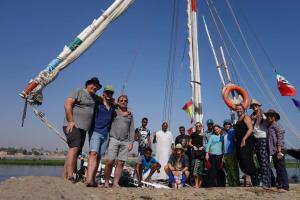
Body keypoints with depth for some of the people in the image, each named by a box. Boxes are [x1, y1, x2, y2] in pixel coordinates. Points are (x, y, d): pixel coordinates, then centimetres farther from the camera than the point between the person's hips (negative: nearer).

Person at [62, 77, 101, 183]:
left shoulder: (94, 97, 23)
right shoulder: (79, 92, 0)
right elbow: (67, 104, -11)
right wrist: (70, 121, -18)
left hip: (83, 128, 8)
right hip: (73, 126, -8)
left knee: (75, 152, 4)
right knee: (75, 147, -23)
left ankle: (64, 177, 7)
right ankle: (70, 176, -29)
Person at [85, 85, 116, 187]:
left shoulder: (113, 106, 14)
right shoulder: (98, 102, 1)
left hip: (105, 134, 5)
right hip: (95, 131, -5)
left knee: (98, 157, 6)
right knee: (93, 153, -20)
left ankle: (93, 179, 12)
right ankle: (89, 179, -28)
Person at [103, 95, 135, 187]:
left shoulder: (130, 115, 16)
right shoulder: (113, 111, 10)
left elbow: (131, 130, 12)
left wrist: (131, 142, 3)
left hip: (125, 141, 3)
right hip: (113, 139, -3)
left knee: (121, 163, -1)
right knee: (109, 162, -9)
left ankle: (115, 183, 5)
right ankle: (106, 182, 5)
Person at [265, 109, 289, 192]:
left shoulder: (276, 125, -9)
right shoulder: (270, 126, 18)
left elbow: (280, 139, -15)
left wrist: (279, 151, -20)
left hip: (278, 151, -9)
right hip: (274, 151, 9)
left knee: (281, 168, -6)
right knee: (277, 168, 13)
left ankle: (285, 186, -2)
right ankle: (280, 185, 21)